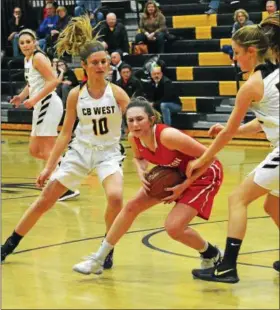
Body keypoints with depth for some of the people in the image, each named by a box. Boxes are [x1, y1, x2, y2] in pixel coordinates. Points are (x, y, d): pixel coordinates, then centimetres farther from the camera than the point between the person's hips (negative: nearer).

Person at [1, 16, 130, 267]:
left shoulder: (116, 93, -13)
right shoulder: (76, 95, -7)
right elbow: (65, 133, 0)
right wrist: (49, 167, -2)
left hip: (108, 152, -2)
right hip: (80, 151, 2)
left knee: (115, 197, -30)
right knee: (44, 201, 5)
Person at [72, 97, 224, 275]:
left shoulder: (167, 136, -36)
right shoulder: (133, 138, -15)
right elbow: (139, 157, 10)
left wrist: (183, 186, -23)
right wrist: (142, 173, -12)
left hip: (203, 174, -7)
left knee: (173, 227, -17)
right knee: (132, 207, 3)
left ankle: (212, 255, 13)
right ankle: (98, 260, 16)